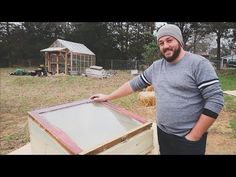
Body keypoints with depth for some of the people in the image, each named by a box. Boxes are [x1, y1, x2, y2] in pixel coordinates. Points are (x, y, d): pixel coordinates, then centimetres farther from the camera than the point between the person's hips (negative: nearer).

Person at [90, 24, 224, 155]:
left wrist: (194, 136, -15)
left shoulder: (198, 63, -12)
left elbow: (215, 100, -16)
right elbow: (135, 83, 10)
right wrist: (107, 97, 9)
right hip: (162, 133, 5)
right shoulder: (156, 66, 5)